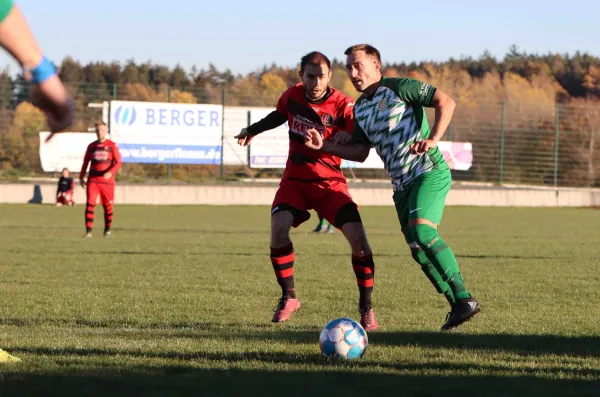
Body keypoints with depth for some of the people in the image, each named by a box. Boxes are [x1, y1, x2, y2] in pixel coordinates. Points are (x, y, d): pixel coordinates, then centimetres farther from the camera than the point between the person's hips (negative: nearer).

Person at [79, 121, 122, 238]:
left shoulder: (112, 146, 1)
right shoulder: (91, 146, 9)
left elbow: (118, 162, -5)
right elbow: (85, 162, 17)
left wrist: (110, 173, -21)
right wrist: (81, 177, 13)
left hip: (107, 180, -1)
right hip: (93, 180, 1)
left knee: (108, 206, 6)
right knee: (90, 204, -12)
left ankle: (107, 230, 22)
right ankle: (88, 231, -15)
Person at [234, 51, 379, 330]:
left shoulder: (342, 105, -16)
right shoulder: (292, 96, -3)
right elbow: (280, 114, 21)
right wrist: (253, 130, 31)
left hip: (329, 183, -3)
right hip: (295, 181, 3)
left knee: (357, 236, -19)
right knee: (278, 227, -21)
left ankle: (366, 307, -2)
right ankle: (288, 297, -1)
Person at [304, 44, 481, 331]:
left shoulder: (399, 88, -7)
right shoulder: (360, 109, 16)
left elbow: (446, 102, -12)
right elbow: (360, 152, 22)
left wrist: (433, 139, -22)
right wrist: (324, 146, 10)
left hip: (429, 173, -8)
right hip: (402, 185, 8)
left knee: (422, 231, -27)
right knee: (418, 251, 1)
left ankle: (463, 299, -24)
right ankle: (458, 307, 11)